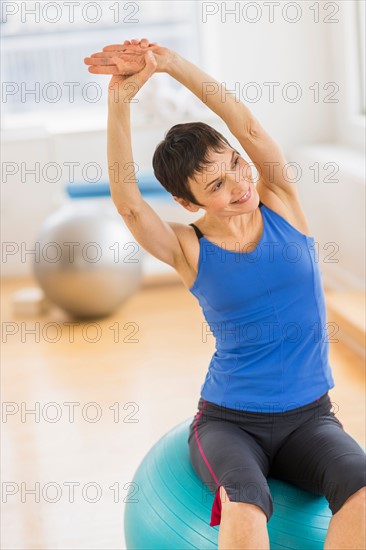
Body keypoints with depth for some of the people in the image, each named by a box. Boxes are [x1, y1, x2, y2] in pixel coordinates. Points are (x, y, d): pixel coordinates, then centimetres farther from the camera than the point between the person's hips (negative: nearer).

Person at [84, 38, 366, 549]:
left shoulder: (281, 203, -1)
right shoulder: (189, 249, -6)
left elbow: (248, 127, -16)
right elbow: (126, 200, -23)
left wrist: (171, 61, -24)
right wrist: (120, 101, -31)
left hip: (309, 418, 2)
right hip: (228, 421, -2)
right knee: (246, 500, -35)